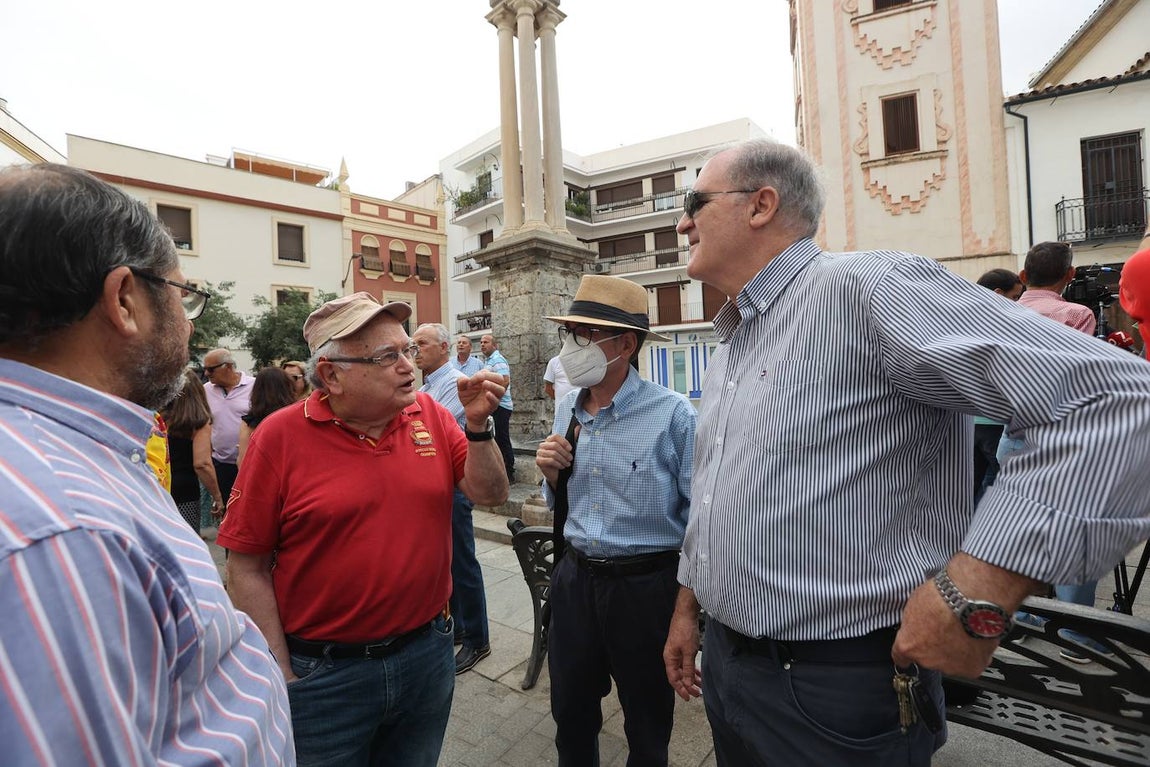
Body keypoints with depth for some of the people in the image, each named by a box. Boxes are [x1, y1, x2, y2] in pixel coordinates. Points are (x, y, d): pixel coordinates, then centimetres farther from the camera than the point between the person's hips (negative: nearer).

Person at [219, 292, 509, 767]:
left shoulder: (431, 416, -5)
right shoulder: (281, 436, -14)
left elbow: (490, 494, -4)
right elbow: (247, 566, -9)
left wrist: (478, 424, -19)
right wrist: (282, 677, -6)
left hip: (428, 651, 4)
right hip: (324, 672, -3)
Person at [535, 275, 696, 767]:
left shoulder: (672, 414, -20)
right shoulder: (566, 410, 1)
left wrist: (686, 604, -9)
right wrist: (551, 475, -9)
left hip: (646, 585, -4)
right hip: (574, 578, 5)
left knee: (647, 727, 22)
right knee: (570, 712, 25)